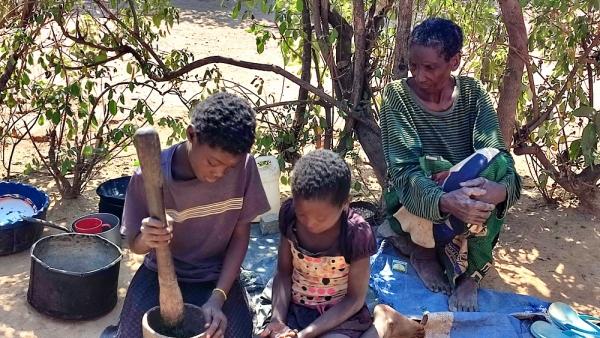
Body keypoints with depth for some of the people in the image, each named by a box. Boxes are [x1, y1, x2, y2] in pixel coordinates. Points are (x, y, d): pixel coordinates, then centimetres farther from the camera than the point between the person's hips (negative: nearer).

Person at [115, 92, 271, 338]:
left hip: (218, 278, 1)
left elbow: (240, 236, -7)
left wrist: (217, 298, -17)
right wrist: (146, 239, -32)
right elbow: (134, 245, -7)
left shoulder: (244, 167, -17)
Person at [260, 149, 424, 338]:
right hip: (296, 310, 5)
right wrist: (278, 318, -16)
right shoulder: (289, 216, -12)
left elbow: (355, 299, -13)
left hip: (341, 315, -5)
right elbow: (283, 272, 0)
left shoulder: (356, 234, -22)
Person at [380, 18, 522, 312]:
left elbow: (499, 156, -15)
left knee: (490, 164, -29)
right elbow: (403, 170, -23)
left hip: (466, 200, 3)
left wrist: (502, 188, -40)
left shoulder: (472, 93, -4)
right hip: (412, 204, -3)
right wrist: (444, 201, -43)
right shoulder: (398, 95, -13)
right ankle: (421, 247, -7)